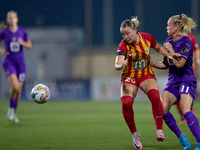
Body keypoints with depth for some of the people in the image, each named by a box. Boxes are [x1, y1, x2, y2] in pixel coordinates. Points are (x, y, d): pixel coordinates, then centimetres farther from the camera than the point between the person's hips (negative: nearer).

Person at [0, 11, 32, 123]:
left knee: (19, 89, 4)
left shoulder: (23, 31, 1)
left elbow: (30, 46, 5)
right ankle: (11, 109, -1)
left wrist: (22, 43, -15)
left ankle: (14, 113, 24)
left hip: (20, 62, 3)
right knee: (15, 87, -23)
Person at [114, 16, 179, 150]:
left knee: (155, 96, -28)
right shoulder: (123, 45, -19)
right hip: (129, 77, -1)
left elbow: (159, 48, 10)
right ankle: (134, 134, -2)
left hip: (147, 75, 1)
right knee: (126, 103, -23)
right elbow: (117, 65, -32)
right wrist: (121, 65, -54)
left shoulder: (147, 38, -10)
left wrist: (169, 55, -5)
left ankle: (159, 130, -19)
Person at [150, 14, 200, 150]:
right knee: (162, 108, -15)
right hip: (173, 82, 7)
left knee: (185, 108, -27)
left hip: (187, 81, -7)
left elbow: (179, 63, -21)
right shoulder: (169, 42, 12)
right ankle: (181, 137, 0)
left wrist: (170, 49, -12)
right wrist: (152, 64, 8)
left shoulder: (186, 42, -11)